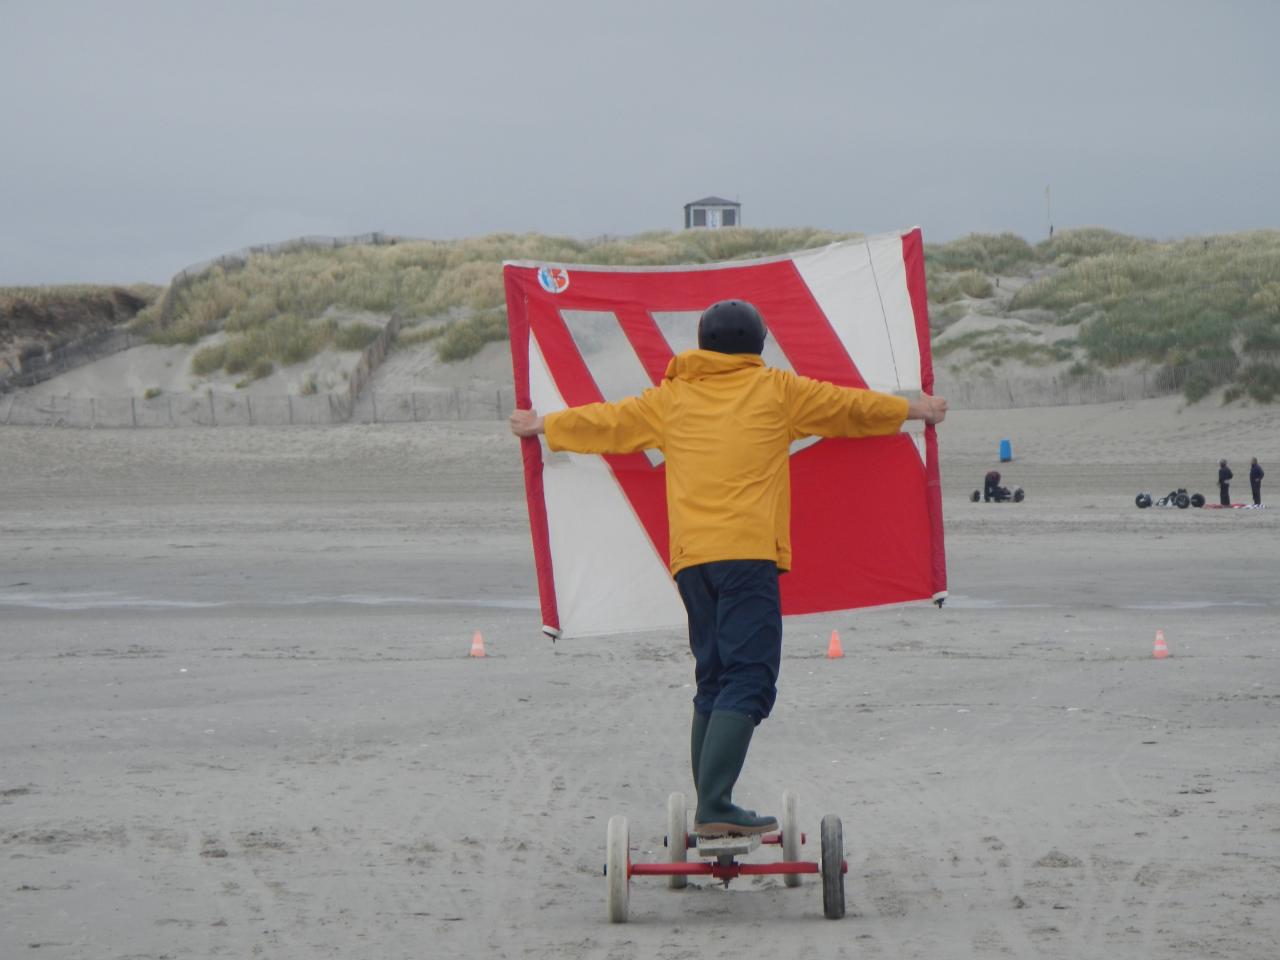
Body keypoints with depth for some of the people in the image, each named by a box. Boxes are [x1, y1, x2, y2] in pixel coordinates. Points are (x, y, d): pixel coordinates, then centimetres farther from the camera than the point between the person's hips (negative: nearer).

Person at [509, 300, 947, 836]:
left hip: (690, 559, 5)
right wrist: (910, 410, 39)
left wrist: (544, 426, 45)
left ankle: (710, 811, 10)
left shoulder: (671, 399, 16)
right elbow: (850, 406, 22)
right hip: (748, 552, -5)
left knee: (713, 680, 14)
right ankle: (714, 807, -24)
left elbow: (607, 422, 28)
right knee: (749, 681, -10)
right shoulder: (776, 392, 9)